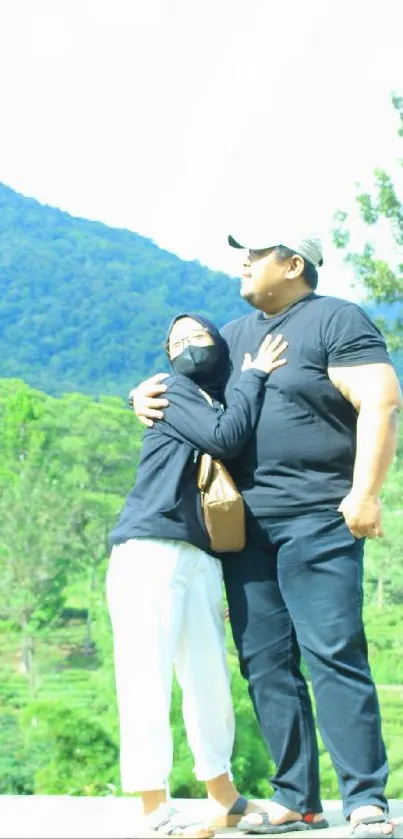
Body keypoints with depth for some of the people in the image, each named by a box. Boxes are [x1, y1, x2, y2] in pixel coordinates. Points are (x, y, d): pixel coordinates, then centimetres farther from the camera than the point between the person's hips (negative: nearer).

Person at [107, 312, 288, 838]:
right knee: (147, 678, -7)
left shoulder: (226, 407, 24)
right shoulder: (175, 392, 6)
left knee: (211, 680, 8)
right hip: (148, 553, -6)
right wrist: (254, 375, 1)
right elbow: (225, 437, -9)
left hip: (201, 561, 6)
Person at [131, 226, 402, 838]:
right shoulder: (235, 335, 22)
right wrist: (149, 398, 9)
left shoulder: (337, 321, 0)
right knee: (265, 662, 4)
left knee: (334, 653, -11)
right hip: (246, 523, 7)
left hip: (316, 519, -7)